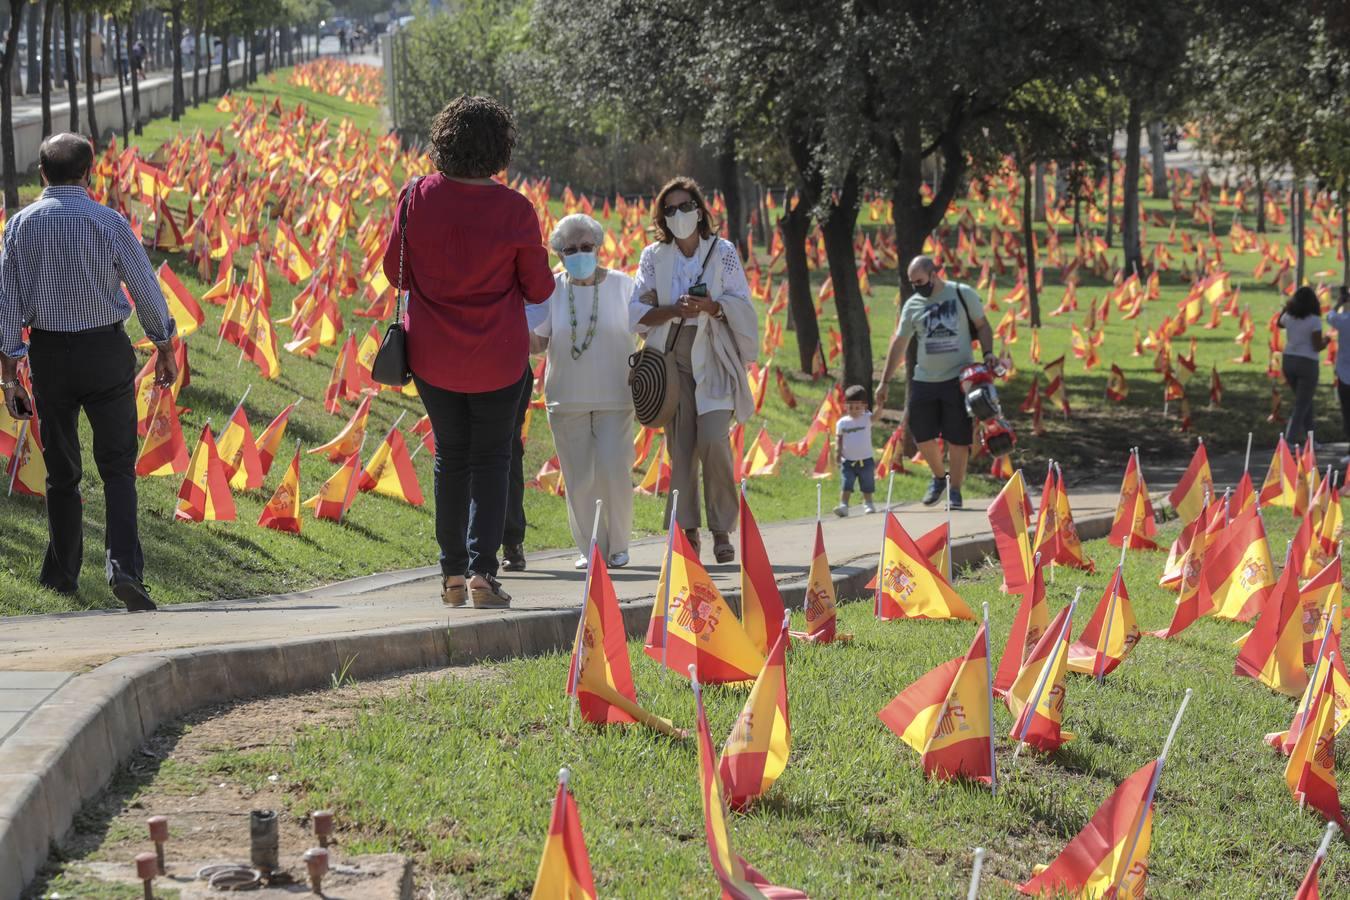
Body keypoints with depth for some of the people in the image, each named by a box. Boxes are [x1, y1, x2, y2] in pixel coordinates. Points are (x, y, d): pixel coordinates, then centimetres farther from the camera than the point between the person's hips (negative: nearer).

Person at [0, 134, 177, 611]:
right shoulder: (108, 222, -8)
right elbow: (146, 289, -3)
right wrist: (164, 349, 11)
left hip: (48, 353, 2)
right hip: (105, 350, -2)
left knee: (61, 470, 15)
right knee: (117, 466, 2)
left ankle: (62, 572, 22)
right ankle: (123, 566, -15)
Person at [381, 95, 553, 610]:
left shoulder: (417, 198, -8)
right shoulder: (514, 210, -13)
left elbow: (395, 273, 3)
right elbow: (538, 289, -5)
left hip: (432, 354, 2)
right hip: (497, 357, -2)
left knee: (450, 456, 16)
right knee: (490, 459, 8)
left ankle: (452, 576, 16)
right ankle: (482, 572, -3)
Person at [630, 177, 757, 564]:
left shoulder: (723, 252, 5)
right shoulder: (653, 257, 8)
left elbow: (742, 306, 3)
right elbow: (637, 312, 3)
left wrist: (711, 306, -16)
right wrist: (675, 310, -13)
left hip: (713, 360, -2)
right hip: (672, 359, 2)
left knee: (714, 441, -14)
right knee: (680, 447, -4)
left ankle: (722, 531, -3)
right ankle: (688, 531, 1)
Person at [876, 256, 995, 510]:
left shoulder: (963, 294, -1)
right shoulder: (913, 305, 7)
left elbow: (982, 326, 7)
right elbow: (899, 344, 12)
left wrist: (988, 354, -11)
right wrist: (884, 382, 11)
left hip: (959, 377, -3)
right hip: (924, 379, 3)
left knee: (958, 438, -2)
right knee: (921, 433, 2)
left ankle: (955, 491, 10)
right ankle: (939, 475, 28)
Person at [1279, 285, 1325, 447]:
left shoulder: (1289, 317, 1)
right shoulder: (1314, 320, -15)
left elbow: (1280, 323, 25)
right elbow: (1317, 346, -15)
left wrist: (1286, 307, 39)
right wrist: (1326, 342, 5)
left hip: (1289, 361, 6)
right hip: (1307, 364, -6)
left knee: (1305, 400, 23)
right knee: (1301, 405, -1)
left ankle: (1307, 435, 26)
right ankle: (1290, 440, -9)